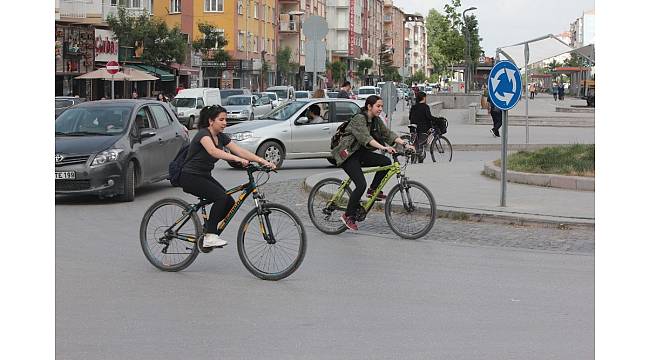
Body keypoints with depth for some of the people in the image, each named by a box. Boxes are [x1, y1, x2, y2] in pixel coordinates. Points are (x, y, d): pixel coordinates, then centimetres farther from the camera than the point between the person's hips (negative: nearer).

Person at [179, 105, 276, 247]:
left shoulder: (221, 137, 5)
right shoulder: (203, 134, -20)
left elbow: (240, 150, -5)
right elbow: (213, 151, -41)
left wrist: (262, 161, -18)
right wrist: (237, 159, -52)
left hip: (205, 176, 9)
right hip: (190, 177, -9)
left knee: (230, 203, -5)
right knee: (221, 197, -26)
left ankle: (207, 233, 11)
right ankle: (210, 236, -18)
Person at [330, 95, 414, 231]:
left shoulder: (376, 120, 7)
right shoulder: (359, 119, -19)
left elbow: (388, 133, 2)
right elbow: (365, 137, -33)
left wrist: (405, 144, -12)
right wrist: (384, 147, -45)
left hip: (360, 153, 8)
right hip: (348, 154, -8)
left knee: (386, 162, -14)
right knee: (361, 185, -21)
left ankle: (373, 190, 3)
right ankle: (348, 216, -7)